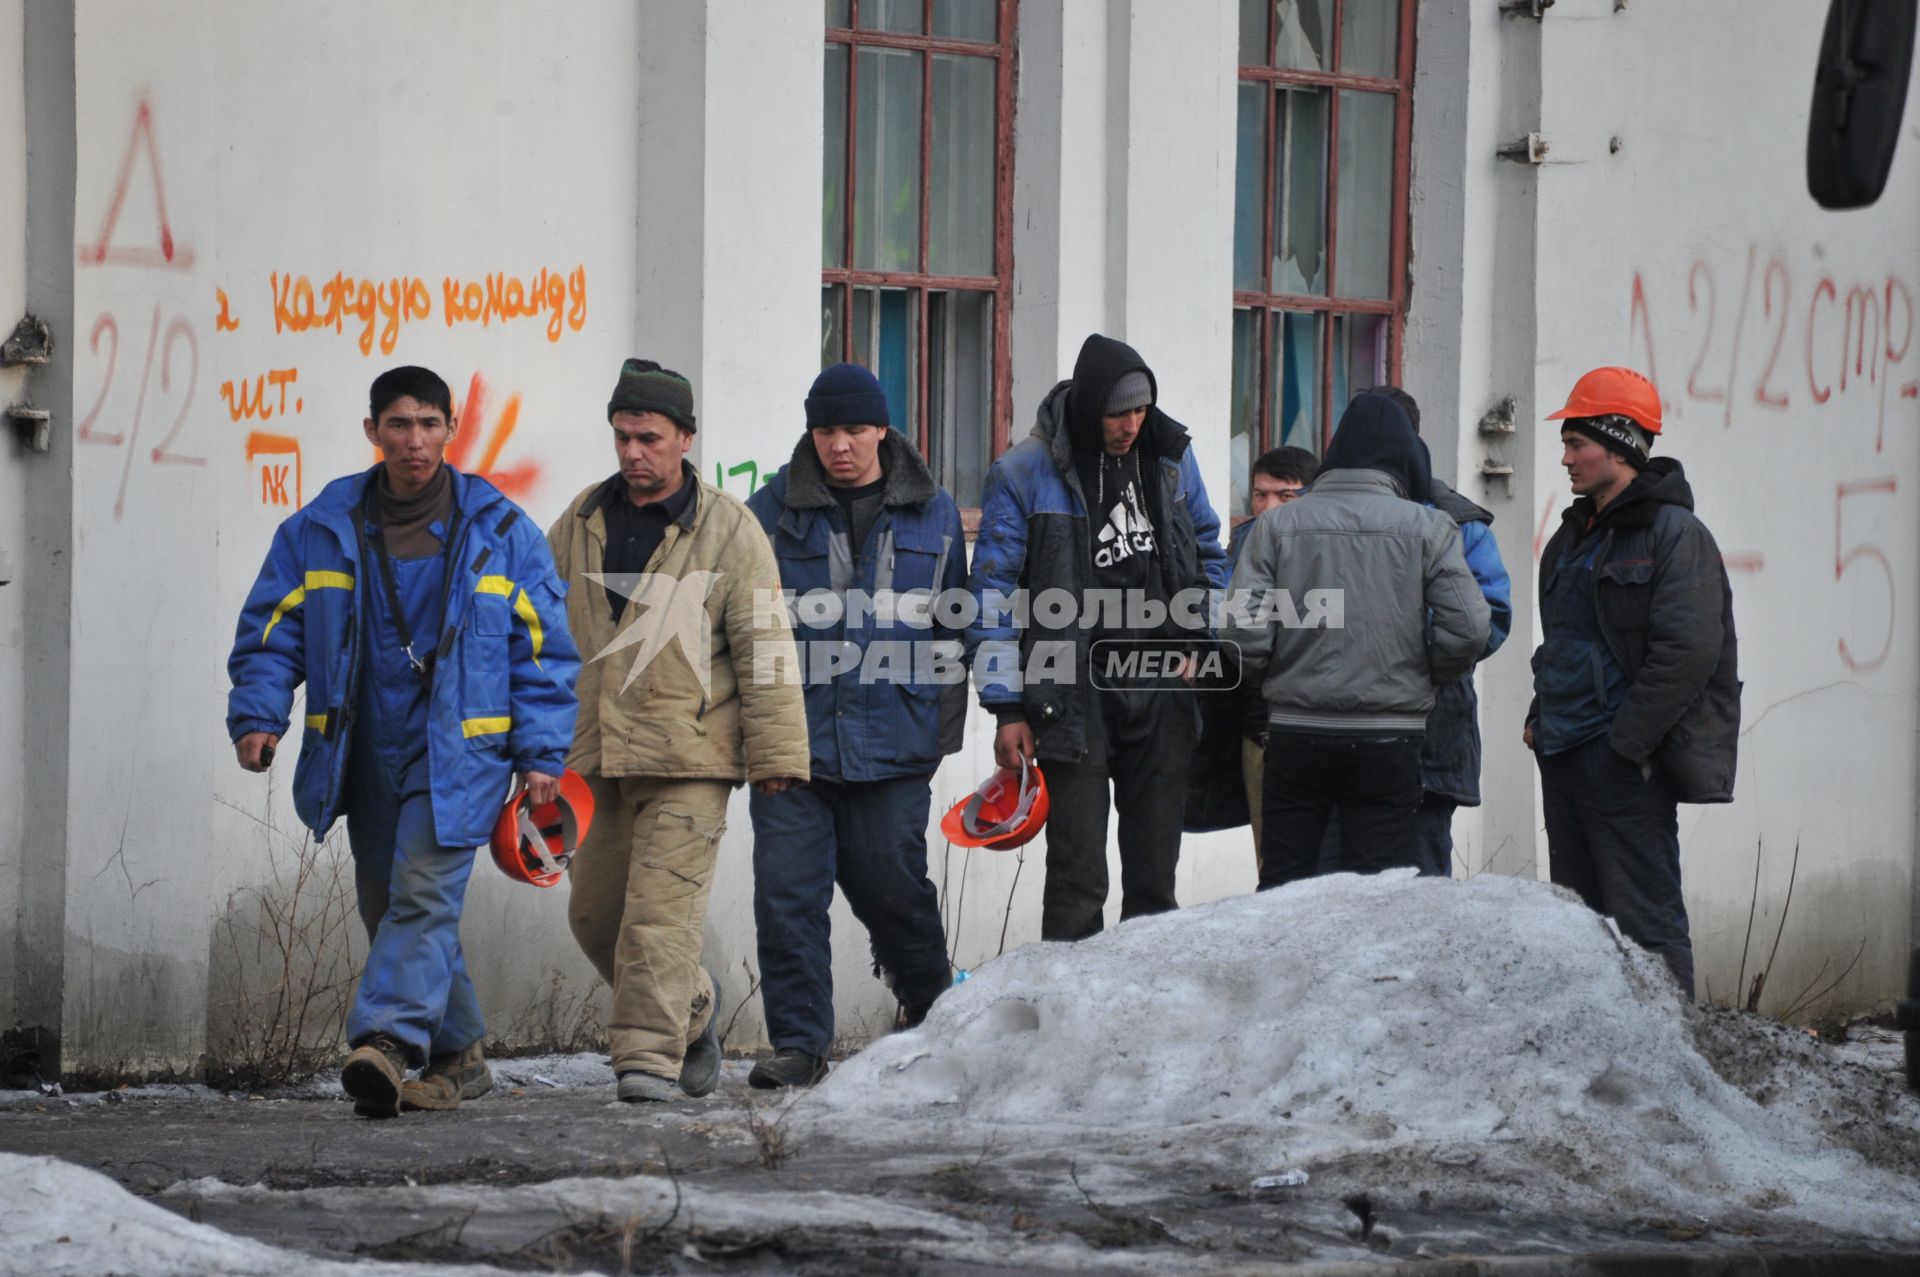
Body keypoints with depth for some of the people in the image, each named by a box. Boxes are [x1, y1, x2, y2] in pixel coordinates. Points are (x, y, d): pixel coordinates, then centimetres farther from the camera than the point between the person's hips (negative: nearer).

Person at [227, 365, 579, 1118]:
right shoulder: (322, 528, 5)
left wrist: (541, 753, -1)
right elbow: (272, 629, 9)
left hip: (460, 751, -4)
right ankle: (457, 1054, 20)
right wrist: (257, 714, -6)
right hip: (365, 757, 4)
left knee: (422, 895, -19)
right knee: (386, 909, 8)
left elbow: (542, 647, 4)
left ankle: (386, 1040, -30)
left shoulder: (498, 530, 0)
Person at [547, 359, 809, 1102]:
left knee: (661, 911, -14)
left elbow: (765, 645, -4)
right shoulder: (579, 526, 11)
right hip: (595, 760, 5)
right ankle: (689, 1013, 30)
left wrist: (776, 753, -8)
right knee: (595, 913, 10)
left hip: (688, 760, -5)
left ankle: (650, 1055, -13)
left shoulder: (728, 530, -2)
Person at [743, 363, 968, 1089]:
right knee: (787, 892, -6)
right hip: (793, 740, 0)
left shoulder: (932, 514, 8)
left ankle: (928, 999, 34)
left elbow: (953, 624, 15)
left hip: (893, 747, 0)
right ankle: (799, 1043, 2)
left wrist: (943, 726, 11)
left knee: (892, 885, 7)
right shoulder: (772, 513, 4)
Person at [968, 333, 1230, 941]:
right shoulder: (1025, 474, -7)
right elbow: (994, 594, -4)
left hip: (1161, 691, 4)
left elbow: (1209, 552, 22)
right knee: (1078, 872, -6)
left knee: (1155, 866, 9)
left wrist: (1201, 641, 9)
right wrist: (1007, 707, -7)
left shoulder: (1170, 457, 7)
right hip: (1074, 698, -4)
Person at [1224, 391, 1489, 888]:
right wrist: (1426, 676, 10)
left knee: (1281, 885, 10)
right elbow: (1468, 628, -9)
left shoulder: (1277, 525, 0)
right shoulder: (1427, 527, -2)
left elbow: (1242, 630, -7)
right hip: (1390, 736, -1)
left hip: (1297, 731, 1)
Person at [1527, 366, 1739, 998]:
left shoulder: (1675, 535, -10)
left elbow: (1688, 653, -18)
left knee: (1644, 920, -9)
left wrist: (1626, 741, -19)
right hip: (1565, 757, 9)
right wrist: (1542, 717, 14)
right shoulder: (1576, 536, 18)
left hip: (1628, 764, -9)